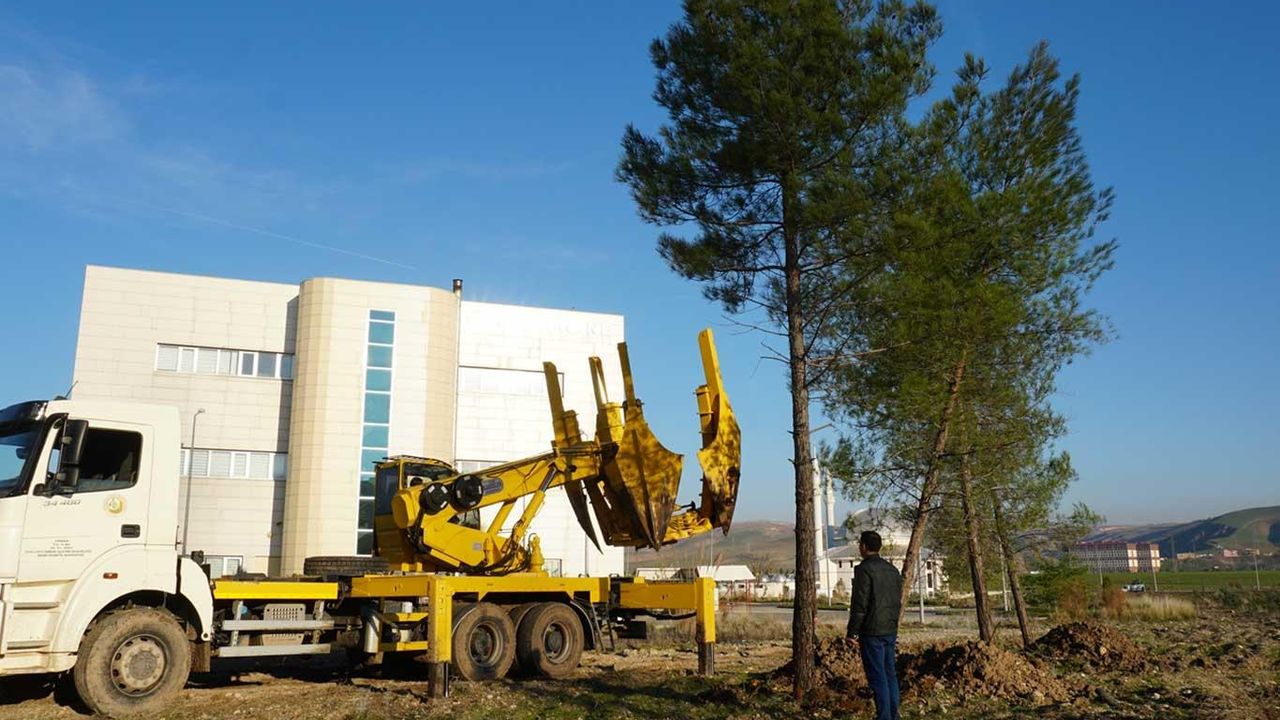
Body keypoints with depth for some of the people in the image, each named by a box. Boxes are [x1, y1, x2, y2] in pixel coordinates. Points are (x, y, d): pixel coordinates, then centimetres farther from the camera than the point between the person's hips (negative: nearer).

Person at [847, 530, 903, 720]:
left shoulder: (864, 569, -13)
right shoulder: (892, 569, 11)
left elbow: (859, 604, -16)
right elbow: (898, 602, 15)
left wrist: (851, 632, -10)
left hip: (872, 632, -8)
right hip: (890, 631, 8)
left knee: (877, 677, -3)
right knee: (890, 674, 13)